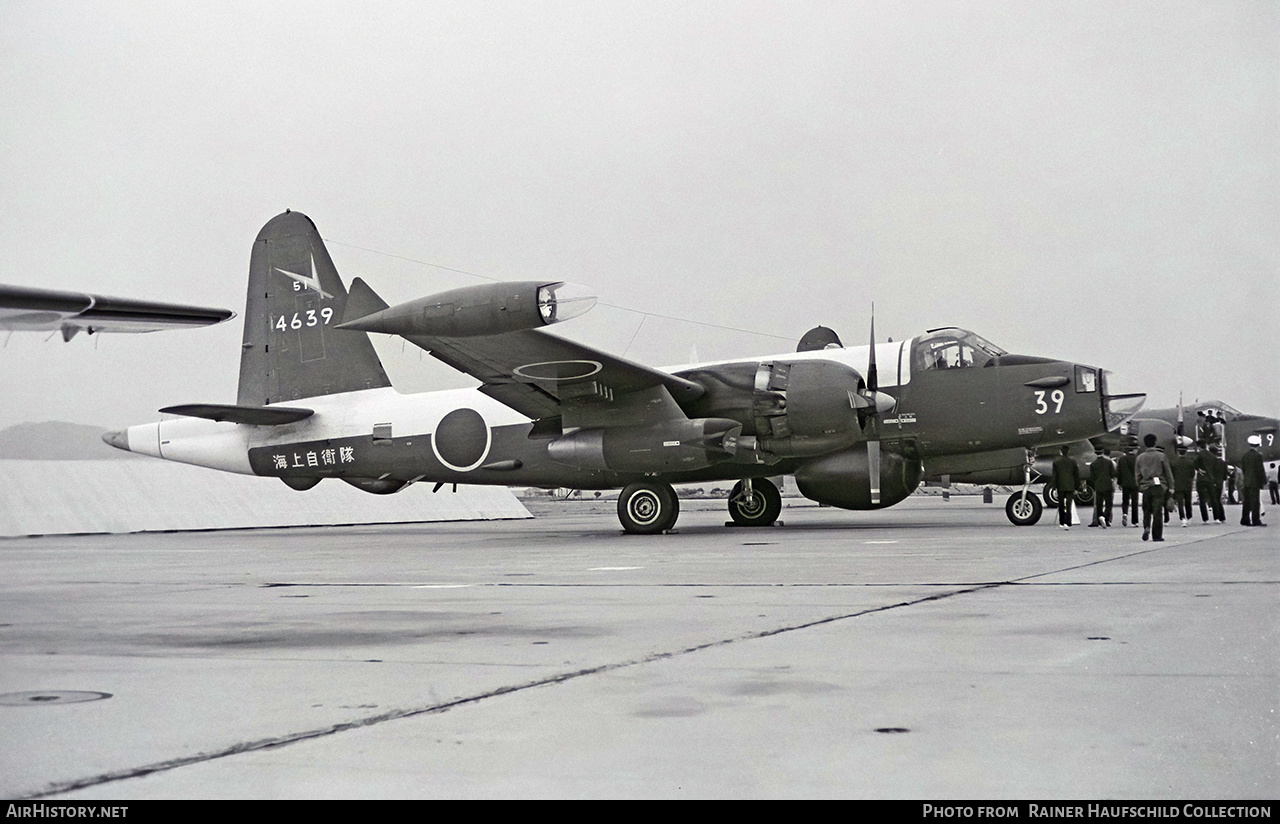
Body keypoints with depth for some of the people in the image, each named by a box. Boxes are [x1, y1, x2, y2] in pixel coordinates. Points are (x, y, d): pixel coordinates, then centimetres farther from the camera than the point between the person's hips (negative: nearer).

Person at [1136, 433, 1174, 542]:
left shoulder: (1140, 457, 5)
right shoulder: (1161, 456, -2)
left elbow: (1137, 474, 9)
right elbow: (1168, 473, 0)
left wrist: (1139, 487, 19)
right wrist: (1171, 487, 7)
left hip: (1145, 487, 2)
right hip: (1158, 487, -2)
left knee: (1146, 510, 15)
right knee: (1157, 511, 0)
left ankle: (1146, 527, -8)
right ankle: (1157, 535, 0)